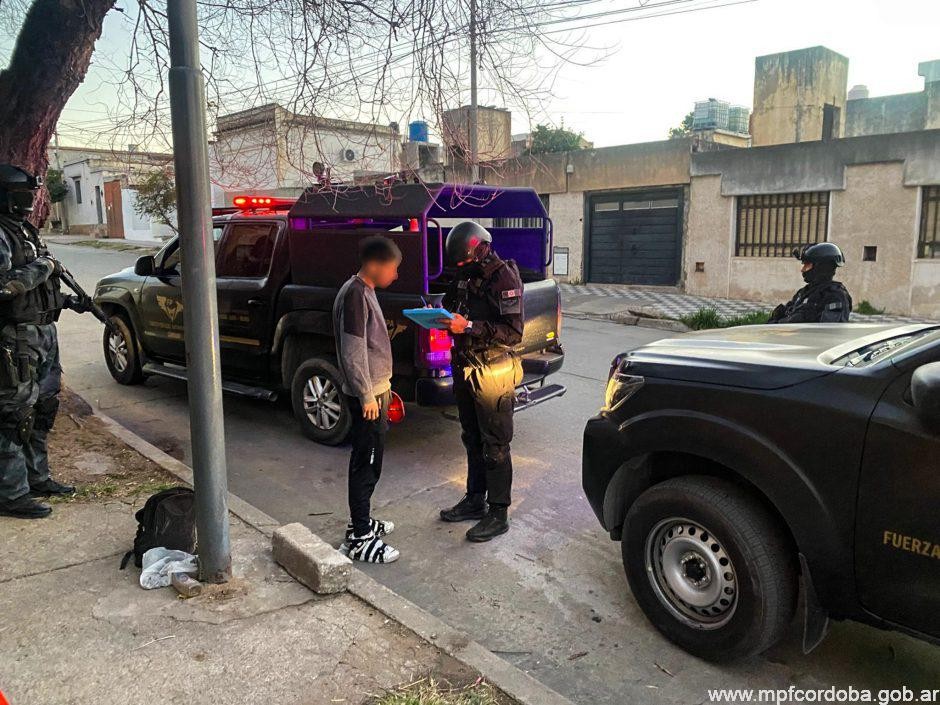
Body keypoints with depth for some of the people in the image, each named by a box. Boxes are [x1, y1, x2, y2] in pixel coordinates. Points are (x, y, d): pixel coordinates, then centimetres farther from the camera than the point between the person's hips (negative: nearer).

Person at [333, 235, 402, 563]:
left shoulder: (365, 291, 13)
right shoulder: (354, 295, -18)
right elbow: (353, 352, -22)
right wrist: (368, 395, -20)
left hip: (376, 390, 10)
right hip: (367, 395, -10)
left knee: (369, 461, 18)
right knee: (366, 464, -4)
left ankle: (361, 521, 31)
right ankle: (360, 540, 4)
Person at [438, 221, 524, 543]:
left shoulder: (504, 278, -15)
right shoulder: (465, 277, 9)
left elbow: (513, 333, -21)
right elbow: (455, 311, 19)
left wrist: (468, 327, -27)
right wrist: (443, 319, -4)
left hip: (492, 376, -8)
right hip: (465, 371, 8)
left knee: (495, 447, 2)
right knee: (472, 440, 18)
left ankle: (498, 513, 13)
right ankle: (475, 500, 33)